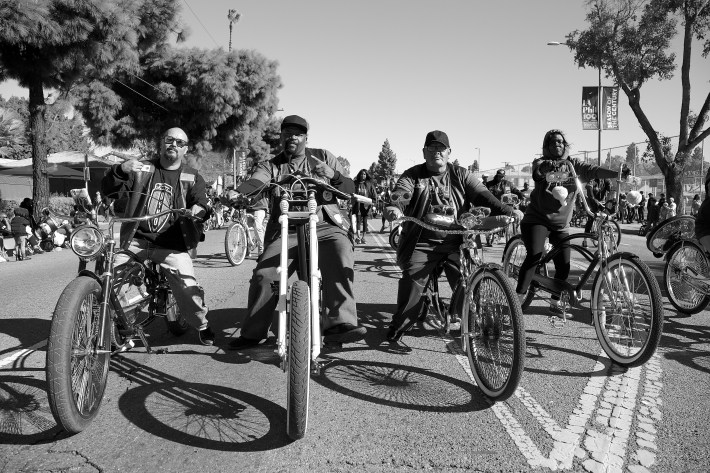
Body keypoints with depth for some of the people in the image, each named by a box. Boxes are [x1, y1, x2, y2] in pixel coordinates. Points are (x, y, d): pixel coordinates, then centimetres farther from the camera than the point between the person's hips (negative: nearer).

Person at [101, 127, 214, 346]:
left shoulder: (192, 178, 11)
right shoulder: (141, 168, 12)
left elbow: (201, 201, -1)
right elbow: (109, 190, 3)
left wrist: (198, 207, -26)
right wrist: (120, 170, -18)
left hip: (171, 245, -1)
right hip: (135, 239, 2)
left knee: (190, 290, -13)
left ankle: (203, 326, 16)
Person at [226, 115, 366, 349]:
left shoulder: (322, 157, 14)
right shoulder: (270, 165, 14)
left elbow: (349, 188, 9)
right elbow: (255, 182, -9)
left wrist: (333, 175, -14)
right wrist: (238, 192, -33)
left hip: (325, 227, -1)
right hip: (285, 232, 1)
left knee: (341, 260, -31)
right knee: (263, 275, -13)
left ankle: (340, 325, -31)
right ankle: (252, 333, 8)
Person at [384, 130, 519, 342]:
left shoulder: (461, 175, 11)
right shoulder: (412, 176, 6)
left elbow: (482, 195, 0)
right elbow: (400, 193, -13)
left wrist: (506, 212, -18)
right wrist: (394, 208, -38)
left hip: (457, 243, 1)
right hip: (422, 243, -1)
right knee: (411, 280, -14)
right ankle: (398, 326, 5)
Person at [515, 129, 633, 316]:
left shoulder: (572, 164, 7)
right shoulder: (541, 162, -1)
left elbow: (592, 170, -7)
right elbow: (538, 173, -23)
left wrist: (618, 174, -21)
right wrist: (551, 168, -43)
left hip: (561, 223, 4)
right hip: (538, 219, -4)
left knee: (564, 266, -2)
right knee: (534, 257, -21)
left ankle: (555, 304, 18)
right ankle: (518, 299, -11)